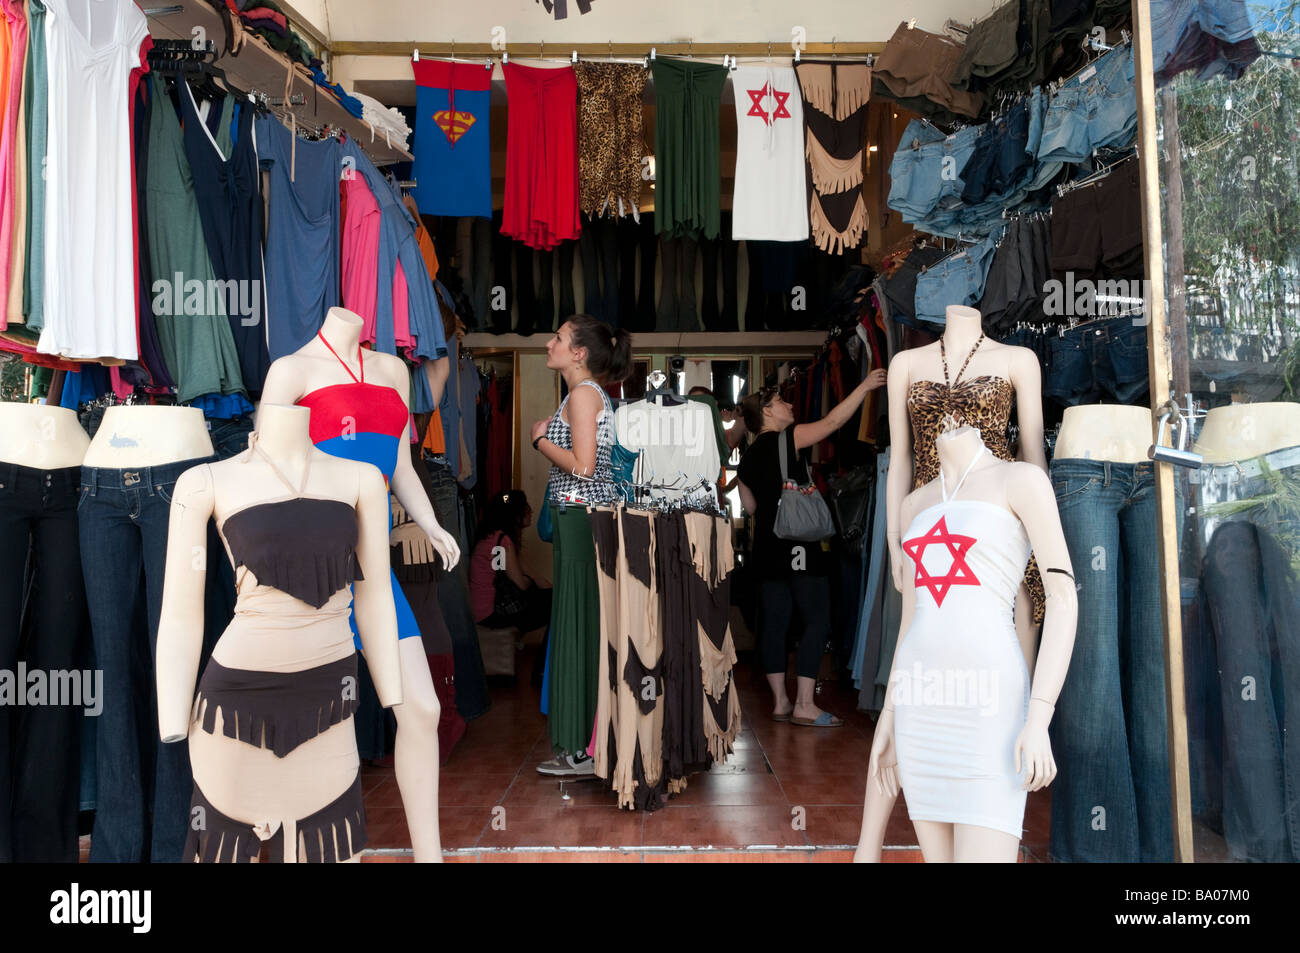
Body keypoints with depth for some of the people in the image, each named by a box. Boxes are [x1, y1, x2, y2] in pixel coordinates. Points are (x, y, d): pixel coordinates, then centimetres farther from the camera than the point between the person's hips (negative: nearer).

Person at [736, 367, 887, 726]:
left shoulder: (748, 457, 13)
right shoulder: (785, 439, -7)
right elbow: (833, 421, -10)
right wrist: (865, 386, -3)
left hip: (767, 545, 8)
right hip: (797, 543, -8)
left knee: (774, 621, 8)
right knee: (817, 619, -3)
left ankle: (780, 702, 13)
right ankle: (804, 705, -6)